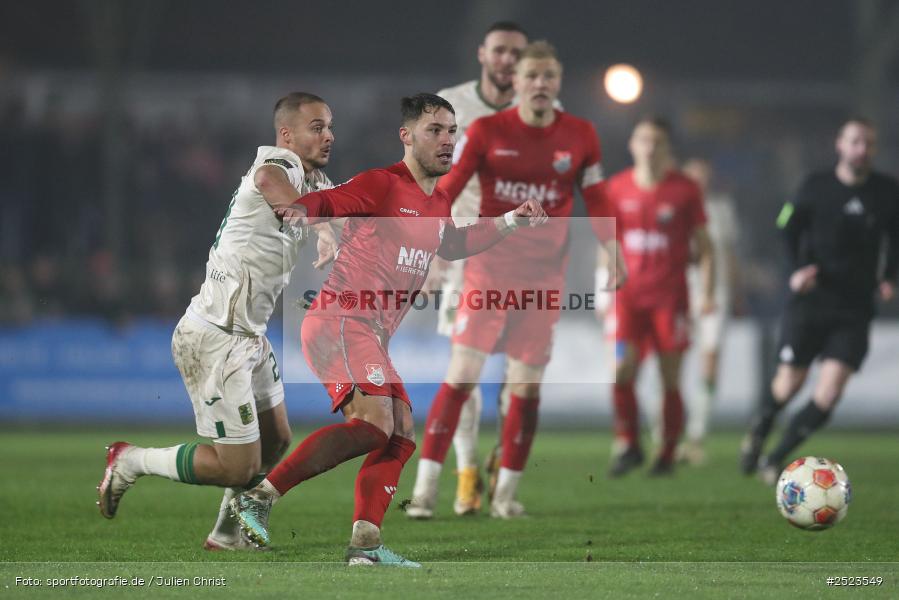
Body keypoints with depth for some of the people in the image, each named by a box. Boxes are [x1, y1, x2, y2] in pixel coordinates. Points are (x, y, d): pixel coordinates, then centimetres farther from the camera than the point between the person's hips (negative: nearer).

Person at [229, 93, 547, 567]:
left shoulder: (439, 204, 20)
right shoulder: (382, 185, -8)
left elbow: (453, 246, 40)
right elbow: (327, 202, -20)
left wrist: (508, 222, 34)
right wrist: (301, 210, -43)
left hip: (372, 335, 10)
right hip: (341, 320, -10)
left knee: (402, 436, 4)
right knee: (374, 424, -25)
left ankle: (365, 546, -2)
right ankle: (259, 496, -23)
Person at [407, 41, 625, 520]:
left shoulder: (580, 137, 3)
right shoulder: (487, 131, -3)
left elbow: (595, 201, 13)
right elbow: (446, 189, -5)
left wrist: (613, 253, 5)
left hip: (545, 276, 2)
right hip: (489, 269, -2)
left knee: (527, 385, 3)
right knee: (461, 374, -10)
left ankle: (506, 493, 16)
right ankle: (425, 488, -8)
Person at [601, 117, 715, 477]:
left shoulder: (684, 190, 1)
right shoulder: (617, 188, 7)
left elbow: (703, 247, 5)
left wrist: (707, 293, -5)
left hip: (670, 296, -2)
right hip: (629, 296, 2)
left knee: (671, 378, -1)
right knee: (621, 371, -13)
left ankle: (667, 455, 9)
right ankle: (627, 445, 3)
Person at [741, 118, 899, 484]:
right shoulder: (816, 186, -3)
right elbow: (788, 228, 9)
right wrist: (797, 269, -6)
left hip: (855, 310, 1)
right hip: (809, 303, -1)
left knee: (827, 397, -10)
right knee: (788, 387, 1)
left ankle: (774, 460, 6)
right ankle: (757, 432, 36)